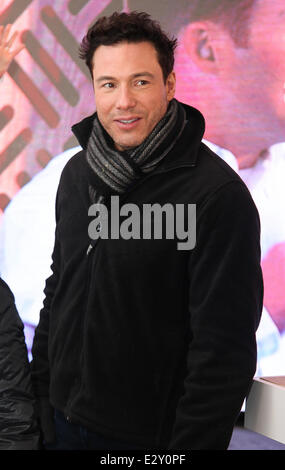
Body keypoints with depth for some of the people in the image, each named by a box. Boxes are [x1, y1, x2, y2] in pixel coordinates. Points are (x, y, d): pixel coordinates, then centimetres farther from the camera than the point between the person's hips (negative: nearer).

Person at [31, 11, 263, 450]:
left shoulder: (219, 195, -19)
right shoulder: (77, 173, 2)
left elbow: (224, 349, -18)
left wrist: (191, 442, -18)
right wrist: (40, 392, 10)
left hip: (148, 436, -5)